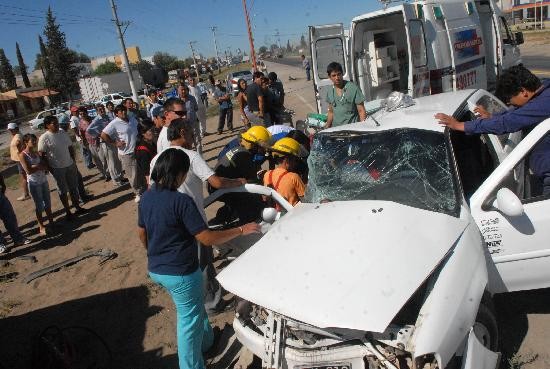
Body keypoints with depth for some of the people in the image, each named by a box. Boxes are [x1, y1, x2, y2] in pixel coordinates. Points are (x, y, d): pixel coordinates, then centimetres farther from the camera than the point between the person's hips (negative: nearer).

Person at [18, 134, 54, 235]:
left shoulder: (36, 153, 7)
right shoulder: (23, 155, -12)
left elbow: (45, 166, 3)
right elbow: (28, 171, -20)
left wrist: (35, 166, -13)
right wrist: (39, 166, -10)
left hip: (43, 180, 6)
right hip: (34, 183, -6)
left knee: (48, 203, 13)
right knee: (39, 206, 2)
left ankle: (51, 222, 26)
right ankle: (41, 227, 14)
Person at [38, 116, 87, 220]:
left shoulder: (63, 133, 2)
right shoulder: (44, 138, -14)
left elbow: (70, 147, 10)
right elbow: (41, 154, -13)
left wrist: (73, 161, 8)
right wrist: (48, 167, -14)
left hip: (70, 165, 5)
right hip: (57, 168, -5)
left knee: (74, 188, 15)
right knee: (63, 191, 8)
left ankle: (77, 207, 30)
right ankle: (68, 212, 19)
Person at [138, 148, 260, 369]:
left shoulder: (146, 197, -2)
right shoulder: (181, 201, -25)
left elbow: (141, 233, 11)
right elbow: (207, 238, -25)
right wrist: (241, 230, -16)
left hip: (155, 270, 8)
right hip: (180, 274, -8)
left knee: (193, 307, 29)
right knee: (189, 320, 9)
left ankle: (206, 341, 49)